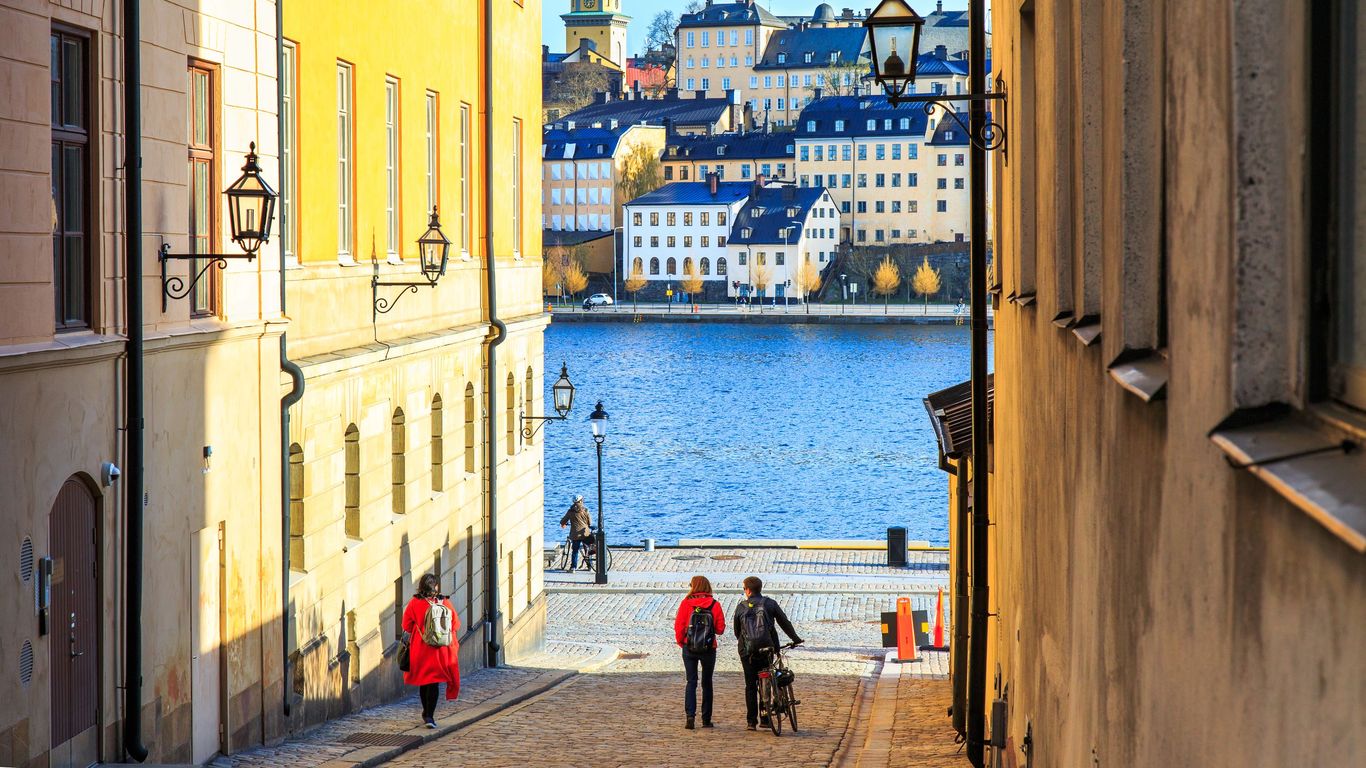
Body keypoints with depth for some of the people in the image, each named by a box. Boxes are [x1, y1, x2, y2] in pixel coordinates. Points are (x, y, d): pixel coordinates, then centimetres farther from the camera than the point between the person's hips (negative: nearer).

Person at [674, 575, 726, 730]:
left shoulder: (686, 603, -7)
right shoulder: (715, 605, -5)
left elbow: (679, 626, -7)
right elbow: (720, 629, -3)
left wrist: (680, 642, 10)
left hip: (689, 649, -1)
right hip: (709, 649, 1)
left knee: (691, 682, 3)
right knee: (707, 683, 12)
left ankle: (690, 715, -13)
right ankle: (706, 719, 14)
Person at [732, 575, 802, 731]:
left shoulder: (741, 607, 2)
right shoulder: (770, 603, 3)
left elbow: (736, 631, 9)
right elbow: (784, 623, 7)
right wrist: (796, 639, 19)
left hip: (747, 652, 0)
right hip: (766, 649, 0)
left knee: (750, 686, 6)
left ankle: (751, 721, 2)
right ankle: (765, 719, 8)